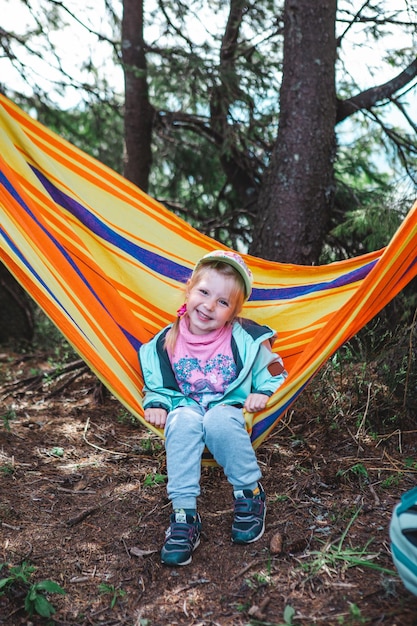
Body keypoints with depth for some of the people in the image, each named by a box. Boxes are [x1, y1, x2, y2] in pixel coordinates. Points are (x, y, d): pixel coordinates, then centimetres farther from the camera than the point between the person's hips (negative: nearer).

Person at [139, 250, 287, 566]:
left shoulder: (245, 339, -4)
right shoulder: (166, 342, 1)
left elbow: (275, 376, 5)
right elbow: (156, 386, 14)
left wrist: (263, 393, -15)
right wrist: (155, 404, -7)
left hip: (231, 413, -1)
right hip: (187, 412, 2)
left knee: (218, 419, -37)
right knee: (183, 419, -35)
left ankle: (250, 493, -13)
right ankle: (184, 513, -30)